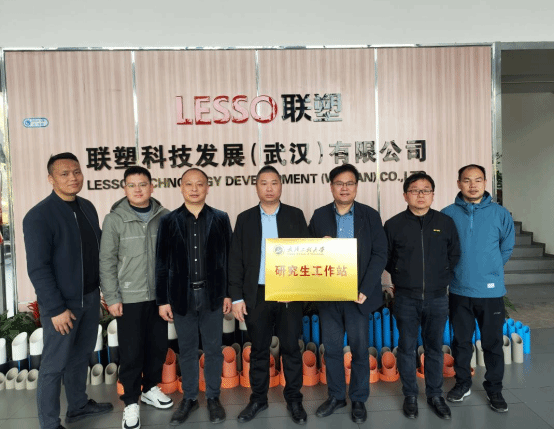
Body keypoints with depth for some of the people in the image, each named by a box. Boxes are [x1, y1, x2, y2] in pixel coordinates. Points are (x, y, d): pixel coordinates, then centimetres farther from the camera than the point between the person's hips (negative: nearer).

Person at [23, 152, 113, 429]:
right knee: (54, 365, 7)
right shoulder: (39, 216, -16)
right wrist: (56, 309, -19)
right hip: (62, 303, -6)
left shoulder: (87, 207, 5)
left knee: (81, 355, 20)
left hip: (90, 297, 7)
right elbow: (37, 269, -18)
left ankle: (78, 406, 38)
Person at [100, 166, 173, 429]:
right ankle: (131, 402, 23)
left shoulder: (165, 217, 0)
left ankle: (150, 388, 36)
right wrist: (112, 298, -7)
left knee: (158, 345, 14)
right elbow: (107, 262, -5)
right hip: (129, 298, -3)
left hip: (159, 295, 3)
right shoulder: (114, 219, -6)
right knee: (131, 352, 5)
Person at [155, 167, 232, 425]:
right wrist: (162, 300, -1)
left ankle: (213, 397, 28)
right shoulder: (169, 221, 0)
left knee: (213, 349, 11)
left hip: (213, 295, 0)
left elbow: (228, 257, 2)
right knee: (187, 351, 14)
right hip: (182, 296, 1)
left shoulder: (220, 218, 0)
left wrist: (229, 293, 0)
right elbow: (162, 263, 1)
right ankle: (189, 398, 30)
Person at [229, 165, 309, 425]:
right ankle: (258, 398, 27)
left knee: (291, 349, 8)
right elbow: (235, 260, 3)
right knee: (258, 350, 12)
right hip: (256, 295, 1)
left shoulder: (295, 216, 4)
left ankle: (293, 399, 24)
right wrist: (236, 297, -3)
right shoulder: (245, 219, 5)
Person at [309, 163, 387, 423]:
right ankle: (336, 396, 29)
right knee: (331, 348, 12)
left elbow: (380, 255, -4)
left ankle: (359, 400, 26)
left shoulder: (370, 216, 0)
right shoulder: (319, 216, 4)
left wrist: (365, 290, -14)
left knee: (360, 350, 9)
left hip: (358, 294, -1)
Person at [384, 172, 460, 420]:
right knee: (407, 348, 8)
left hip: (437, 298, 1)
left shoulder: (446, 223, 1)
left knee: (435, 348, 12)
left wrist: (442, 278, 6)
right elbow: (385, 258, 8)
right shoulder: (393, 225, -2)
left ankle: (435, 395, 28)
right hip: (406, 298, -1)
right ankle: (410, 395, 24)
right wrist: (402, 277, 7)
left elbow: (454, 255, 11)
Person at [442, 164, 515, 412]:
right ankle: (462, 383, 32)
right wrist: (458, 270, 5)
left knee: (493, 343, 10)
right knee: (461, 341, 14)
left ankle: (494, 389, 28)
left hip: (491, 291, 0)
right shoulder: (447, 214, -5)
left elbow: (507, 248, 8)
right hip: (459, 291, 1)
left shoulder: (500, 214, -4)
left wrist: (491, 270, 10)